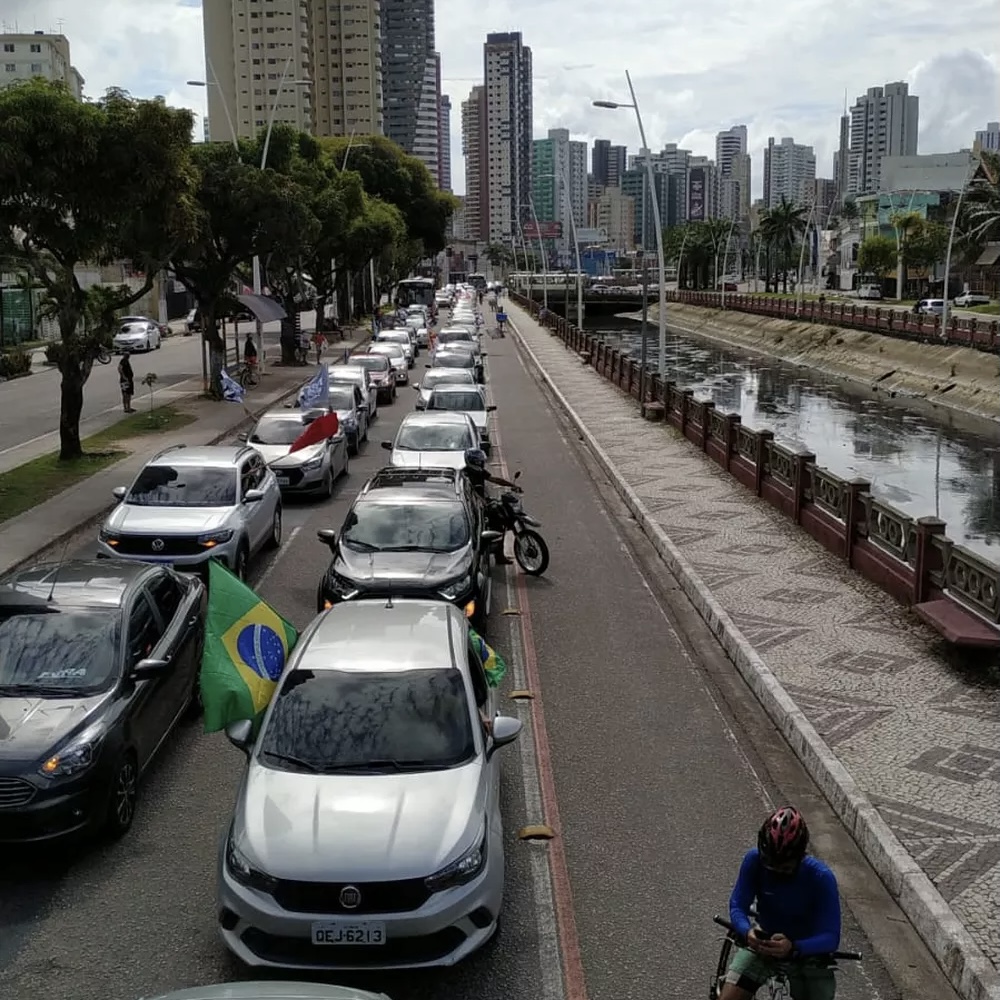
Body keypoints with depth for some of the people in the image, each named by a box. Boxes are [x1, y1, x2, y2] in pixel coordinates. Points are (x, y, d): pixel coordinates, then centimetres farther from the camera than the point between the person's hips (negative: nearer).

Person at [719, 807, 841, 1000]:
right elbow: (737, 906, -17)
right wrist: (747, 931, -40)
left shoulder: (821, 878, -28)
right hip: (762, 942, 1)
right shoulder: (754, 860, -23)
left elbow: (830, 937, -29)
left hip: (806, 950, -1)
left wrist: (793, 947, -47)